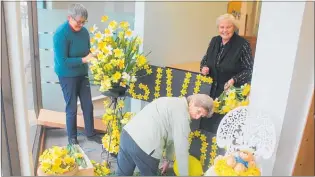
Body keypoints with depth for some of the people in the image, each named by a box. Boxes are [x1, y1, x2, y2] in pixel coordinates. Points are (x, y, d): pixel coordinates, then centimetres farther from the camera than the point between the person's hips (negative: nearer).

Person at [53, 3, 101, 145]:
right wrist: (83, 60, -27)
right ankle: (72, 137, 26)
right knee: (72, 108, 6)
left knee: (88, 105, 12)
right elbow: (62, 61, -23)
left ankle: (90, 133, 30)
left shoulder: (84, 31, -2)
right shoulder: (61, 34, -20)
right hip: (67, 76, -5)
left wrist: (92, 56, -13)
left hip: (82, 74, 6)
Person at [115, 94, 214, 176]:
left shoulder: (174, 103, 21)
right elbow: (181, 149, -10)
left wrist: (169, 159, 32)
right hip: (144, 145, -9)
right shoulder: (182, 114, -9)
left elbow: (171, 136, 26)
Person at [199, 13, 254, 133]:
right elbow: (205, 59, 16)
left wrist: (234, 80, -25)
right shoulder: (214, 41, 4)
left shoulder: (242, 44, -14)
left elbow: (250, 70, -11)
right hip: (212, 90, 5)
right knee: (208, 122, 11)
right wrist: (204, 68, -6)